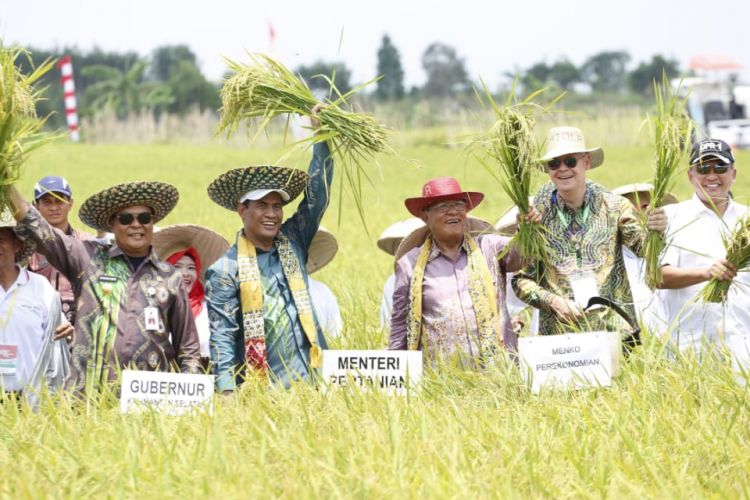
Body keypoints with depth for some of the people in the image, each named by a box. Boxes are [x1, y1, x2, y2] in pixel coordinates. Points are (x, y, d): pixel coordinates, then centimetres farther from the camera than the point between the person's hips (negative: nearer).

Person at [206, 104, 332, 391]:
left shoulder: (292, 244, 12)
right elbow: (222, 336, -5)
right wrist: (226, 392, -14)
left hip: (310, 381, 5)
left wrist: (322, 136, 5)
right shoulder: (224, 270, -3)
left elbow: (317, 198, 11)